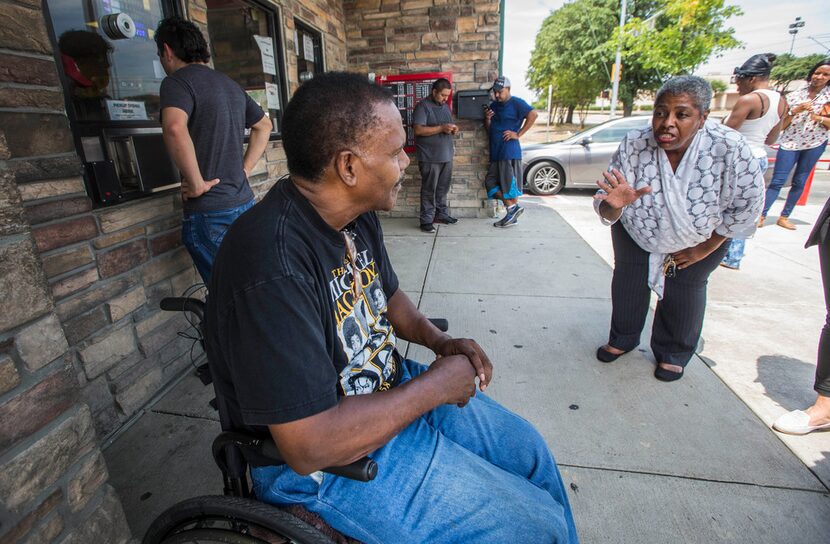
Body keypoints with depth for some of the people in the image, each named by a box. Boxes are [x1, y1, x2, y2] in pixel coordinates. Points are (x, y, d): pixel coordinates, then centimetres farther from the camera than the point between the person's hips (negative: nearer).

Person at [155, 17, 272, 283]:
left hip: (210, 212, -8)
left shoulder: (177, 81, -9)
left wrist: (197, 184, -18)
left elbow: (175, 128, -29)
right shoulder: (230, 83, 14)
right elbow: (264, 125, 26)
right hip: (244, 203, 8)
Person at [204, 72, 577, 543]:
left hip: (393, 389, 8)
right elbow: (310, 446, -31)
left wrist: (440, 340, -4)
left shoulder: (359, 217, -4)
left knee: (529, 449, 16)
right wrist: (436, 385, -21)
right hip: (323, 463, -7)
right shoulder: (274, 266, -33)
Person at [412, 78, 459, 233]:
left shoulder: (445, 106, 16)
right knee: (429, 189, -2)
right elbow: (418, 130, -19)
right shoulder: (423, 106, -8)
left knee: (443, 188, 13)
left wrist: (453, 129, 1)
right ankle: (426, 220, 4)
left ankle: (442, 214, 25)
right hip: (430, 157, -7)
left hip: (446, 156, 7)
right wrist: (441, 128, -22)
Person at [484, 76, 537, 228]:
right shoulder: (493, 105, 17)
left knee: (509, 184, -4)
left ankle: (513, 207, 9)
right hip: (496, 152, 8)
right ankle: (512, 208, 12)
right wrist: (487, 119, -2)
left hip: (509, 151, -8)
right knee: (490, 182, 6)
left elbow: (533, 115, -16)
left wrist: (518, 134, -15)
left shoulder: (516, 103, -5)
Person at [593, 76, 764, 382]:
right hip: (637, 233, 2)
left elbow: (746, 207, -17)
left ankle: (673, 353, 25)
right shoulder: (633, 146, -29)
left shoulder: (730, 149, -31)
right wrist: (614, 204, -50)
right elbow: (605, 210, -26)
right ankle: (622, 338, 31)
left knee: (685, 288, 1)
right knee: (627, 280, 6)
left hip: (703, 237, -1)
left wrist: (703, 249, -11)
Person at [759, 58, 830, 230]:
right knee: (777, 181, -8)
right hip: (790, 143, -2)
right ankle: (762, 216, -7)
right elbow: (781, 126, 0)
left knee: (799, 183, 5)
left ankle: (784, 217, 13)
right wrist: (795, 111, -14)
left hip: (815, 144, 2)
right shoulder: (795, 95, 1)